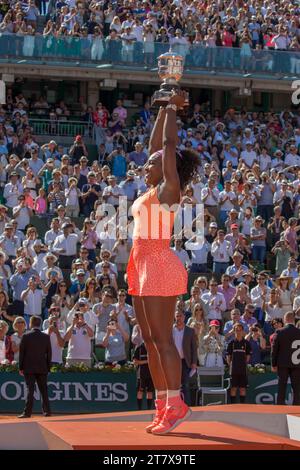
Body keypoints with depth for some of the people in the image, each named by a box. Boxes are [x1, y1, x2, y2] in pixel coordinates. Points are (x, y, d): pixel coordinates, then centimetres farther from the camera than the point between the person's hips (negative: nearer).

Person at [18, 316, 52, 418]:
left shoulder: (26, 336, -6)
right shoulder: (46, 337, 2)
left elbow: (22, 352, -4)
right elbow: (49, 353, 5)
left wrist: (21, 367, 3)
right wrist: (48, 367, 12)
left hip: (29, 368, -3)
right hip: (42, 368, 3)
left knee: (30, 390, -5)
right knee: (44, 390, 9)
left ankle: (27, 412, -9)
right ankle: (47, 411, 10)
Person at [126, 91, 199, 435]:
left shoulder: (169, 188, -5)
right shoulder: (153, 191, 16)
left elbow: (168, 143, -7)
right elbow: (156, 143, 22)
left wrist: (173, 108, 2)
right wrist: (164, 108, 23)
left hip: (160, 266, -9)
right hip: (143, 268, 9)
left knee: (162, 339, -11)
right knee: (150, 339, 7)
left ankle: (175, 405, -10)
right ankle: (163, 407, 8)